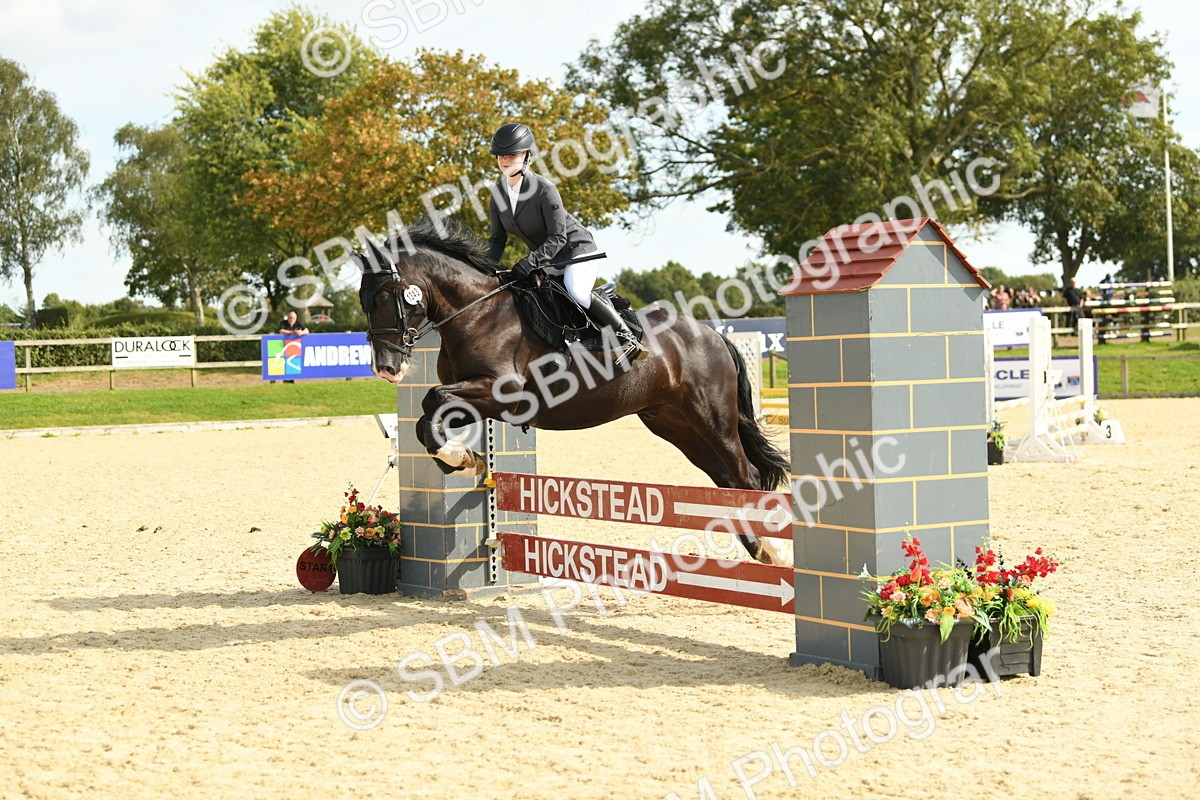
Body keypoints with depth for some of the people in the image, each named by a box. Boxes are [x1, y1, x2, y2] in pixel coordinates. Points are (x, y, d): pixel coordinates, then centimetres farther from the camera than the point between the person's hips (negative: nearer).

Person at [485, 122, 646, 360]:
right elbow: (497, 239, 2)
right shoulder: (498, 194, -4)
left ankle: (627, 336, -19)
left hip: (576, 247, -8)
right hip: (545, 258, 8)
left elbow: (557, 237, -24)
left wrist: (530, 261, -35)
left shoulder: (544, 189, -25)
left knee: (575, 292, -32)